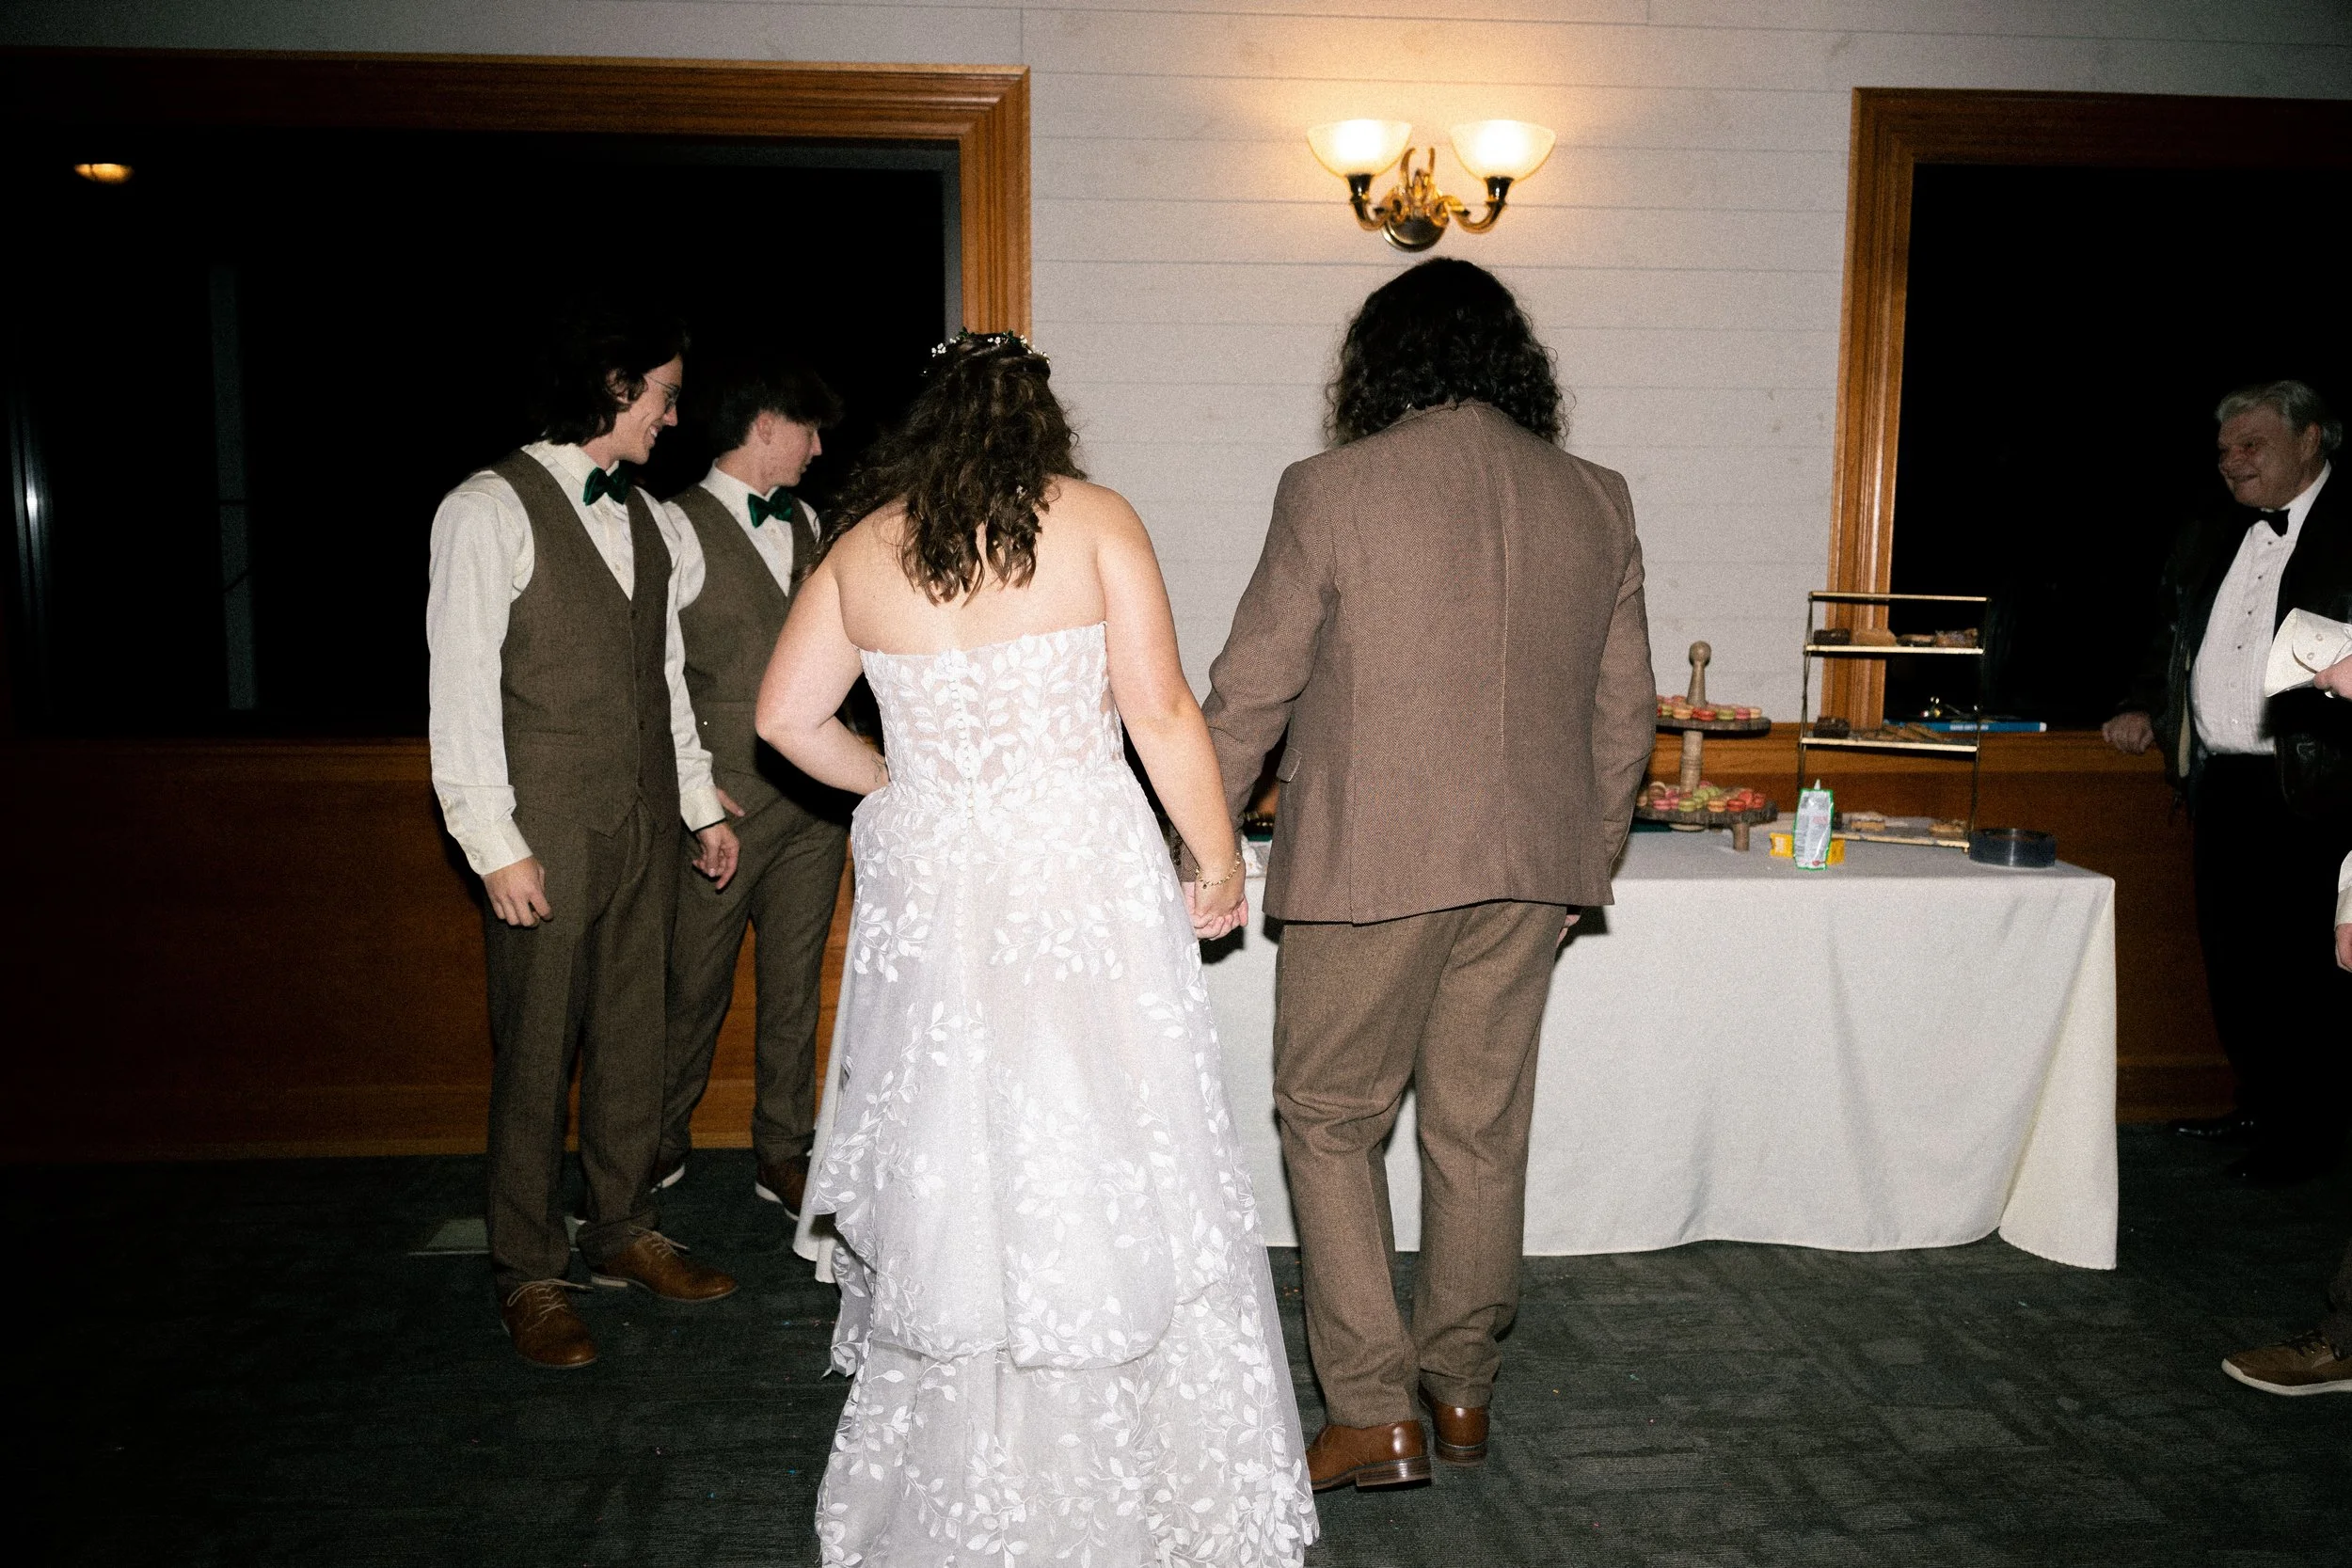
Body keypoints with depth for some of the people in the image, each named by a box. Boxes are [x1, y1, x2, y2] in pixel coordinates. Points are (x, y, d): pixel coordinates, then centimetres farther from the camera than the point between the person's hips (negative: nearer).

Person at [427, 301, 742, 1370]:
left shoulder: (640, 516, 14)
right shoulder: (490, 510, -8)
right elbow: (462, 689, -11)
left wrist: (702, 802, 17)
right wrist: (495, 845, -15)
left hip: (644, 827, 7)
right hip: (546, 837, -6)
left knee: (632, 1037, 13)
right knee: (536, 1055, 3)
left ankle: (622, 1232, 29)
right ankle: (529, 1274, 17)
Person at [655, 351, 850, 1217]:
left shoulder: (805, 522, 12)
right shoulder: (681, 528, -8)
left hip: (814, 800, 5)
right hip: (725, 808, -5)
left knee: (795, 988, 10)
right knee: (696, 989, 7)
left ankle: (782, 1153, 23)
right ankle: (663, 1142, 29)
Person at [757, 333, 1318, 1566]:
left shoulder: (862, 548, 6)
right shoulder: (1092, 520, -2)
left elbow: (787, 717, 8)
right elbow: (1160, 713, -7)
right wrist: (1219, 860, 3)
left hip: (929, 885, 3)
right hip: (1085, 874, -3)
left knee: (951, 1155, 13)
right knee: (1108, 1163, 6)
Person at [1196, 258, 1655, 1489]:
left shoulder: (1332, 489, -8)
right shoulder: (1596, 501, 5)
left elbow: (1249, 693, -6)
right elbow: (1624, 711, 9)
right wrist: (1587, 854, 21)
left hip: (1368, 865, -5)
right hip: (1527, 867, 5)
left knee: (1330, 1121, 10)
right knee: (1481, 1129, 16)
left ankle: (1374, 1414, 11)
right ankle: (1463, 1391, 31)